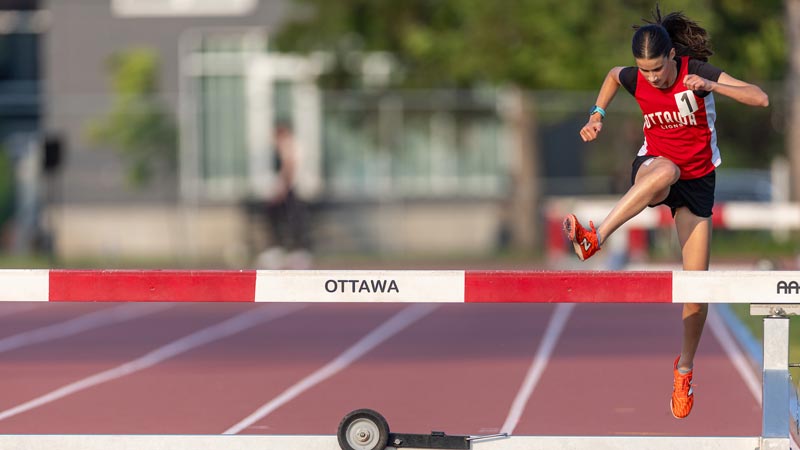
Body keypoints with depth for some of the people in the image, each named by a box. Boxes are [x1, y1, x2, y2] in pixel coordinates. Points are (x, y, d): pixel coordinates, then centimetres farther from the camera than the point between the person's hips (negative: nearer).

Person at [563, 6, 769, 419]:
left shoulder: (697, 72, -18)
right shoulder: (635, 79, -8)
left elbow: (760, 98, -25)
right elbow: (613, 74, 19)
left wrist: (710, 87, -37)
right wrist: (598, 114, 7)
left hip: (697, 180, 0)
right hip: (652, 166, 0)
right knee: (665, 170, -43)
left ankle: (684, 369, 18)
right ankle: (594, 238, -59)